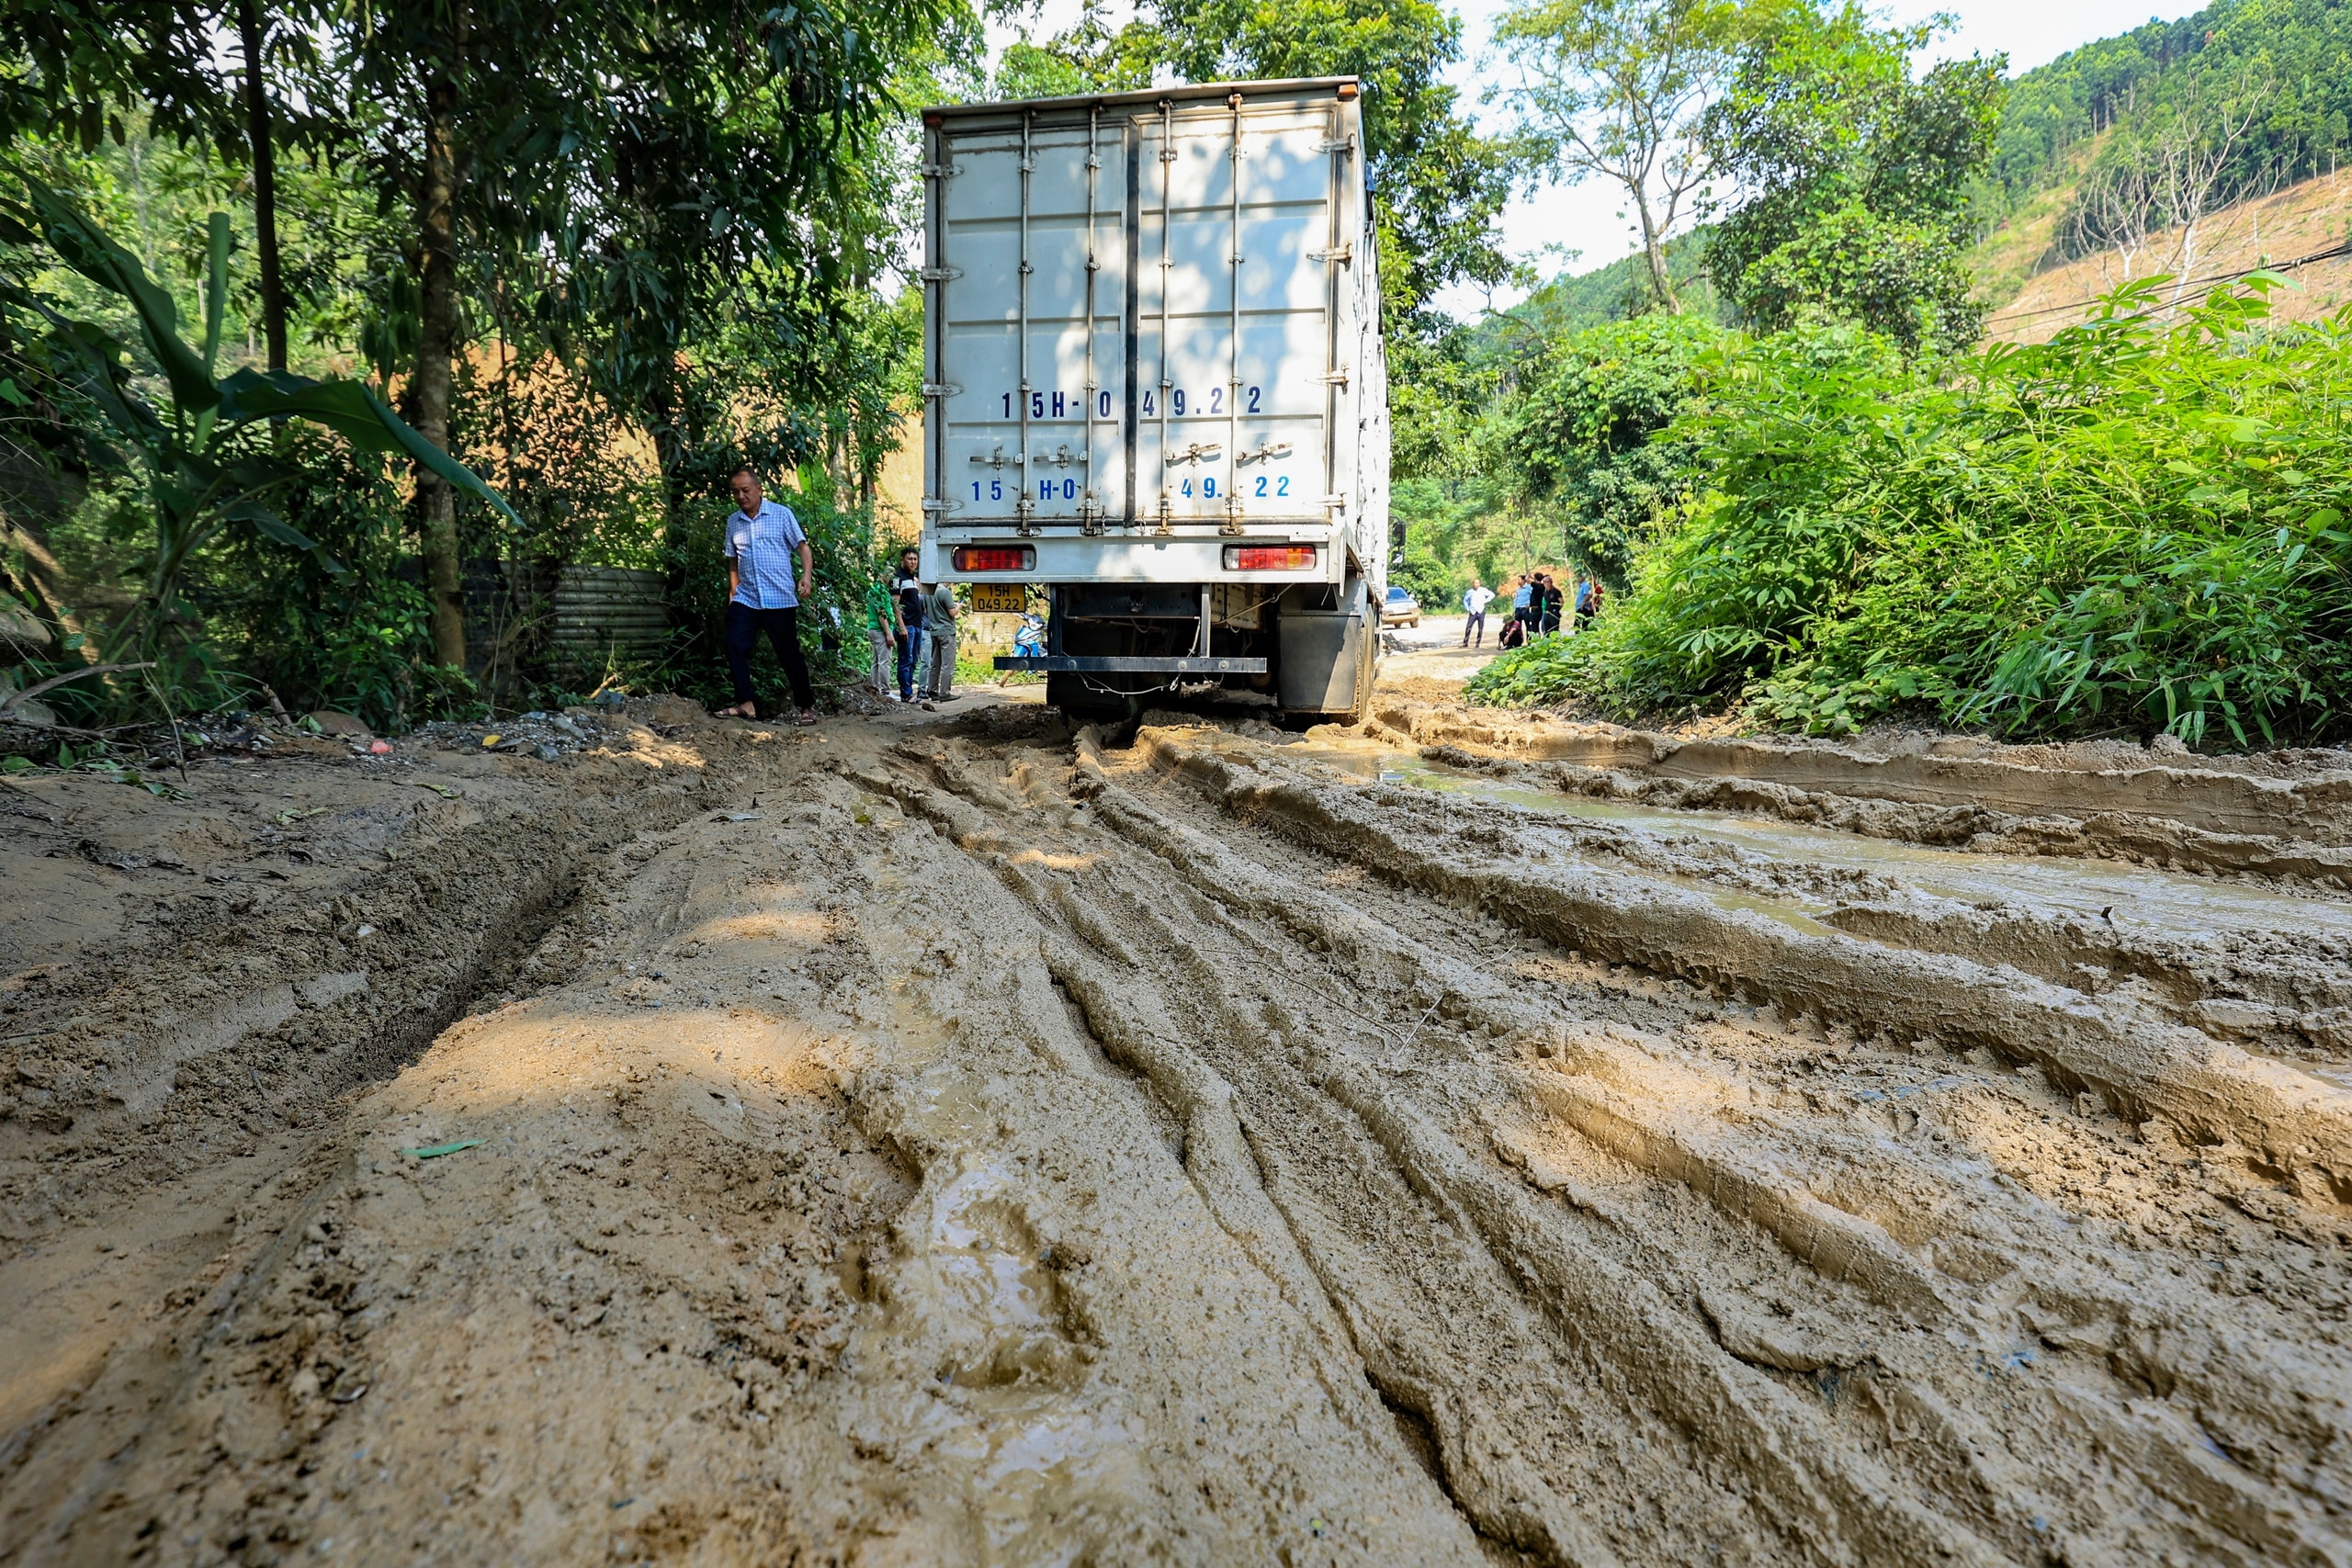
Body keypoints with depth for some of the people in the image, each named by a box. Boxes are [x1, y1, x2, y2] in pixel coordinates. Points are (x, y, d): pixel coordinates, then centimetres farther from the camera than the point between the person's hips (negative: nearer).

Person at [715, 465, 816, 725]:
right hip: (745, 599, 4)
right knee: (735, 647, -8)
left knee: (789, 654, 1)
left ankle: (807, 706, 14)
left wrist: (807, 576, -19)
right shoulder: (733, 522, 11)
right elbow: (733, 560, 19)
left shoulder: (782, 514, -1)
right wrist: (733, 592, 13)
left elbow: (802, 547, -3)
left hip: (780, 599, -4)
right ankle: (745, 704, 1)